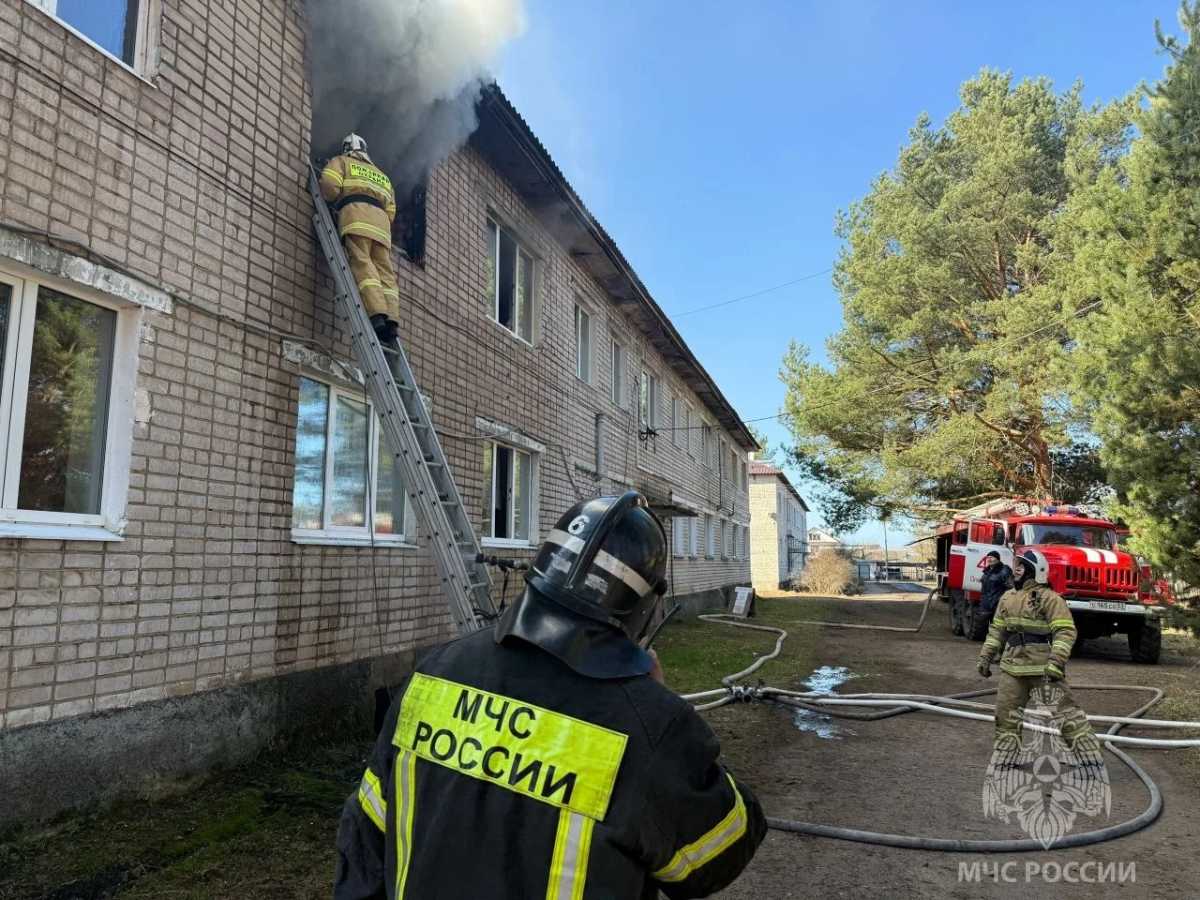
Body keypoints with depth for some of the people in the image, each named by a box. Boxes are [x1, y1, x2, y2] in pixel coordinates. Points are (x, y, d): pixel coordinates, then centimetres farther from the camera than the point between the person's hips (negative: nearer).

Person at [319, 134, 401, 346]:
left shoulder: (341, 162, 23)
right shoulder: (383, 176, 37)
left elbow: (329, 183, 3)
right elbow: (391, 211, 24)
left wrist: (330, 200, 21)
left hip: (356, 211, -4)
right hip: (381, 219, 5)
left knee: (362, 263, -17)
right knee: (385, 270, -6)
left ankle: (377, 313, -37)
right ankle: (392, 319, -23)